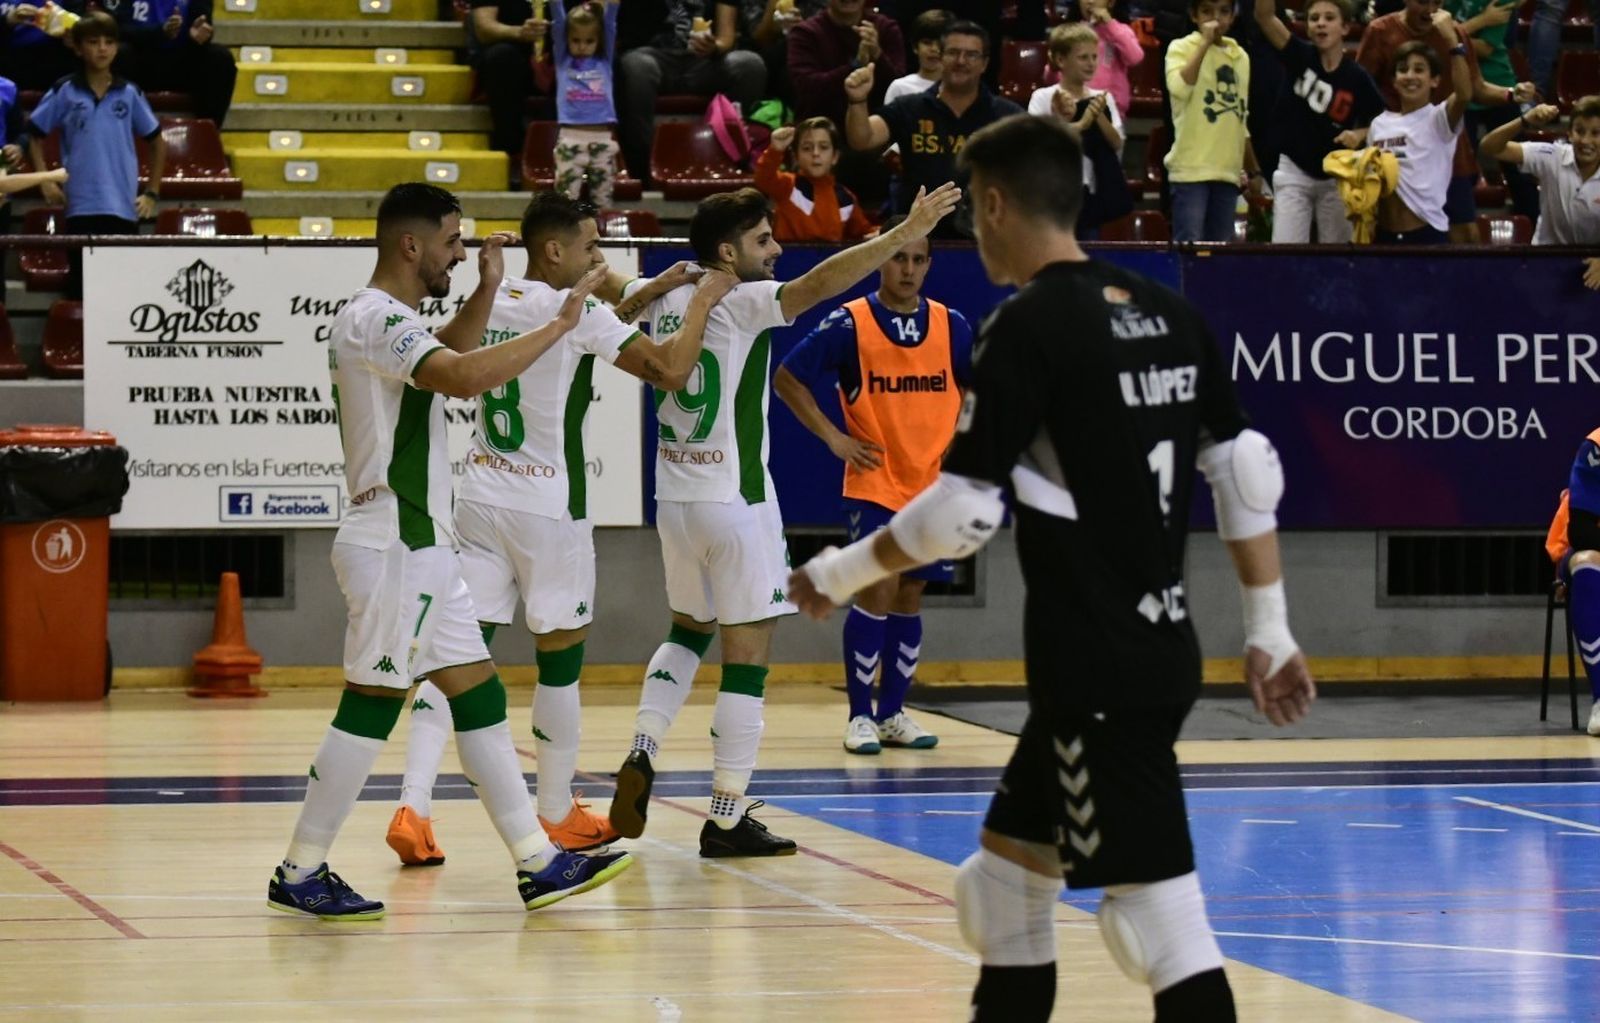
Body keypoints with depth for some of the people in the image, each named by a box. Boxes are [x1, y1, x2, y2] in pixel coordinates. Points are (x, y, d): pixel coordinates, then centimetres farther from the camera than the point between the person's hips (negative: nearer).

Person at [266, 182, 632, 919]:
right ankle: (300, 874, 3)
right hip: (393, 547, -11)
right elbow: (463, 377, -33)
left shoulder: (384, 320, 15)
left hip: (421, 545, 11)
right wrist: (559, 325, -26)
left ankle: (538, 863, 9)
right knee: (371, 705, -5)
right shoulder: (376, 319, -17)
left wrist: (486, 292, 21)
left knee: (477, 693, 8)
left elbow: (448, 357, 36)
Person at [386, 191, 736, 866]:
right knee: (560, 659, 10)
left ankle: (412, 809, -10)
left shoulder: (493, 300, 8)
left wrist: (647, 294, 24)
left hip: (480, 499, 6)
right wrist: (702, 300, 0)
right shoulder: (576, 313, -14)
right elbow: (671, 370, -14)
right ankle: (558, 815, 21)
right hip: (548, 508, -6)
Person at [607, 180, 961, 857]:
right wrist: (906, 232, -31)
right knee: (746, 659, 0)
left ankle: (641, 754, 8)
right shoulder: (740, 302, -14)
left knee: (688, 630, 27)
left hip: (674, 497, 7)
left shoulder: (667, 298, 6)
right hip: (734, 502, -7)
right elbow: (820, 283, -28)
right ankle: (727, 820, 2)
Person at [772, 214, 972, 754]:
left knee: (909, 597, 9)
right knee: (877, 590, -11)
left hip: (932, 483, 4)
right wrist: (833, 436, -7)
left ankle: (893, 713, 18)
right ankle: (860, 715, -2)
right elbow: (787, 378, -4)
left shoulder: (951, 325, 2)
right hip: (873, 483, -4)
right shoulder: (849, 324, -9)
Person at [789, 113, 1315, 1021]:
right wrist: (1270, 631, 15)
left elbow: (962, 515, -13)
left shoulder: (1027, 327, -13)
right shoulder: (1168, 316, 8)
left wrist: (841, 573, 3)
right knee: (1007, 870, 20)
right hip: (1161, 649, 8)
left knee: (1159, 912, -9)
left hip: (1097, 667, -8)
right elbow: (1249, 477, 9)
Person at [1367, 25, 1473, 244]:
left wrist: (1452, 39, -29)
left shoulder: (1439, 118, -5)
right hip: (1384, 234, 5)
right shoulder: (1379, 124, 11)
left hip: (1428, 233, -5)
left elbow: (1464, 94, -26)